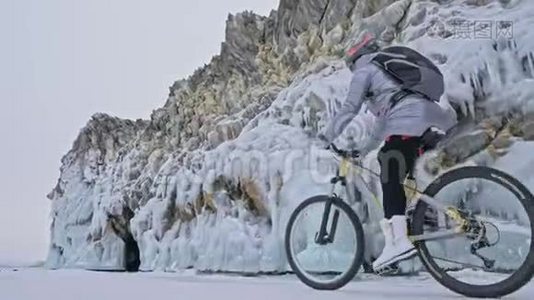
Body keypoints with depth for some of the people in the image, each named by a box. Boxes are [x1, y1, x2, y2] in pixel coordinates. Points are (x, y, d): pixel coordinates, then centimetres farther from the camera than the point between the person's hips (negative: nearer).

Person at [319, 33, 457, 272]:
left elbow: (350, 108, 3)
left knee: (391, 179, -13)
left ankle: (398, 241, -24)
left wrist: (326, 136, 11)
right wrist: (365, 148, 42)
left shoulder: (365, 70, 15)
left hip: (408, 121, -9)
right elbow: (386, 115, 40)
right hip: (433, 119, 9)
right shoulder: (391, 68, 40)